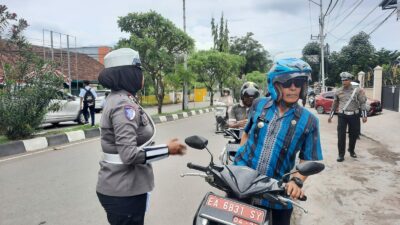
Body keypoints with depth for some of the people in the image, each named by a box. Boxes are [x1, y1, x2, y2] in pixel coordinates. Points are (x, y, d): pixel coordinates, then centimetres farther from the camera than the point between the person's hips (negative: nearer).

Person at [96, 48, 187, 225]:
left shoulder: (118, 99, 9)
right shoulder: (124, 104, -22)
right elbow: (129, 154, -28)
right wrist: (167, 150, -19)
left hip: (119, 186, 9)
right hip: (124, 191, -9)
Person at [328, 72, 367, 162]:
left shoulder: (357, 91, -3)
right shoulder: (338, 91, 3)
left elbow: (363, 103, -2)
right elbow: (335, 104, 12)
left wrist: (364, 116, -8)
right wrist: (330, 115, 12)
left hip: (354, 116, 0)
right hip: (342, 116, 0)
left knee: (354, 134, 11)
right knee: (341, 135, -4)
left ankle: (351, 150, 34)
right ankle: (341, 154, 3)